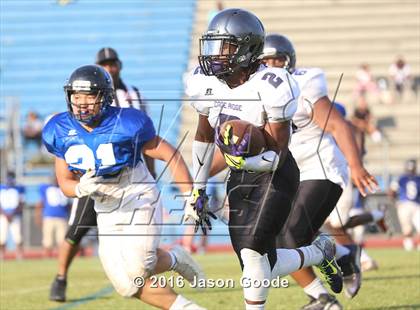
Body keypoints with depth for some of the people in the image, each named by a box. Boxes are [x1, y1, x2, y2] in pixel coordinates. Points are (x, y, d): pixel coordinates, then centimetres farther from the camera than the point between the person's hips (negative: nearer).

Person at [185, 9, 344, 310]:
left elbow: (276, 155, -20)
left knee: (253, 250, -21)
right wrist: (199, 188, 14)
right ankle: (320, 253, 32)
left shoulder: (271, 89, -24)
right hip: (239, 176, 6)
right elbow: (204, 135, 11)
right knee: (261, 267, 6)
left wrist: (246, 160, -40)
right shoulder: (205, 83, -5)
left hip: (275, 175, -6)